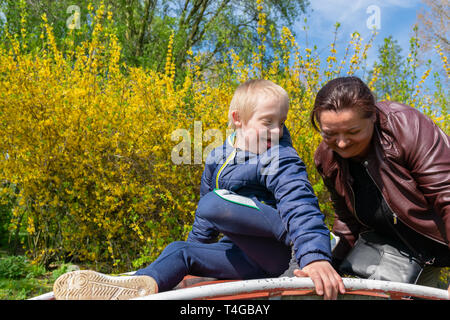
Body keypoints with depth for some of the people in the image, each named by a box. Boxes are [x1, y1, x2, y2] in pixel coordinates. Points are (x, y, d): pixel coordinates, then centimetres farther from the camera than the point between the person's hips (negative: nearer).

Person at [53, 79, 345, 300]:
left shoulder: (282, 160, -11)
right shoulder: (218, 159, 8)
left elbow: (301, 206, -28)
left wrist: (316, 255, -42)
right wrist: (197, 246, 30)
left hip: (274, 249, -7)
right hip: (242, 252, 7)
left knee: (215, 203, -25)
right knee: (180, 251, -10)